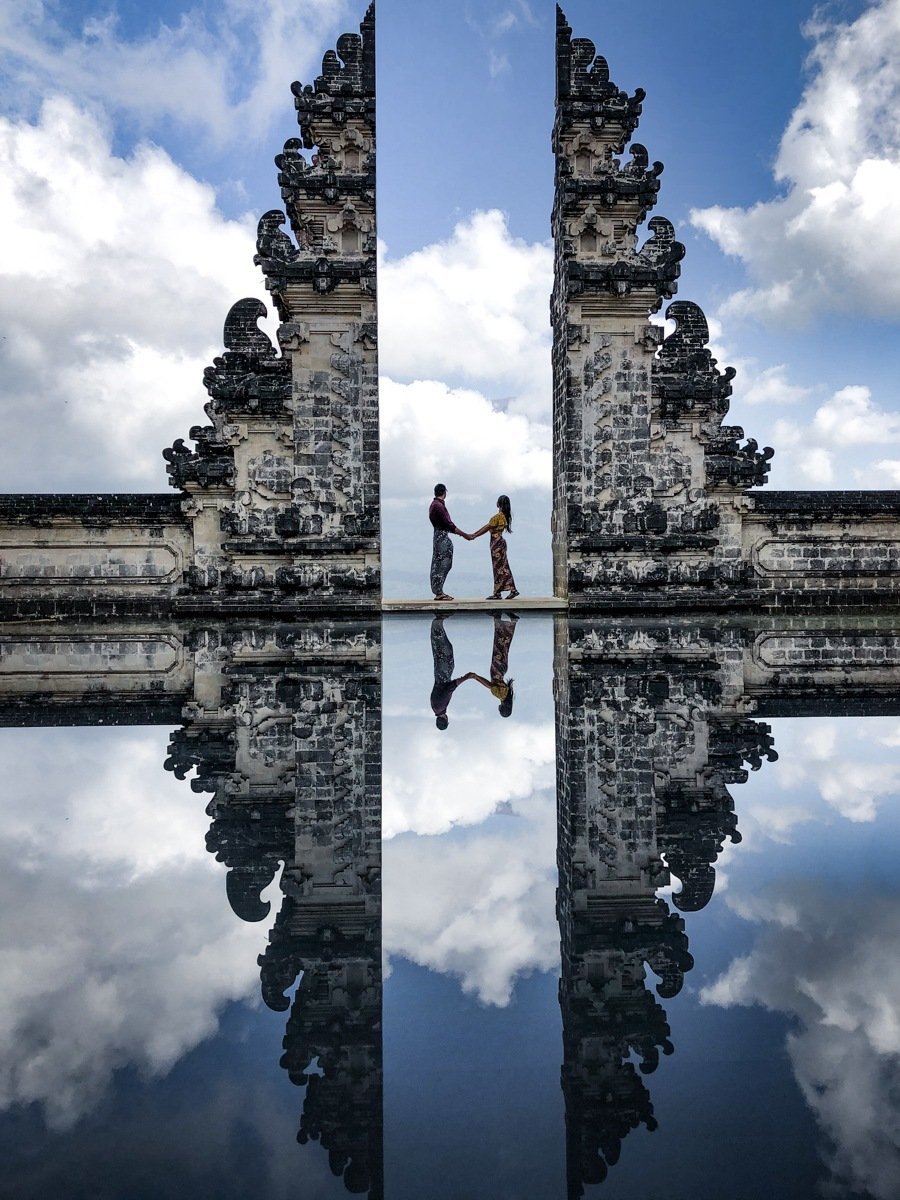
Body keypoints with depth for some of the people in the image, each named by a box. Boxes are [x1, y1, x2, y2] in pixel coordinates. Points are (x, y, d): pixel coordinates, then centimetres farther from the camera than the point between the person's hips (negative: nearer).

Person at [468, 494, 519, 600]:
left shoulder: (498, 516, -16)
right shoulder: (504, 516, 12)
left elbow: (487, 528, -13)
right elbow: (488, 526, 16)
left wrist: (473, 536, -7)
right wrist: (473, 534, 18)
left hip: (497, 543, -9)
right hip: (500, 542, 9)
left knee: (498, 568, -5)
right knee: (503, 567, 10)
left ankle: (497, 593, -1)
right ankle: (512, 589, 9)